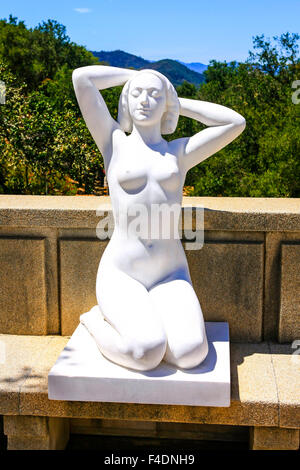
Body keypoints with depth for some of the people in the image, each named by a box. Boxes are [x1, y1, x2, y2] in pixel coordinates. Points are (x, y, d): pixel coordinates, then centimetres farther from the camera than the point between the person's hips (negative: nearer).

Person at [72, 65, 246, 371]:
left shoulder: (178, 152, 11)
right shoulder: (115, 142, 6)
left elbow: (236, 122, 4)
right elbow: (81, 77, -2)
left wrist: (176, 102, 11)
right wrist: (133, 76, 13)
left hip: (170, 279, 2)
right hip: (121, 275, -2)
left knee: (190, 353, -26)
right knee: (145, 353, -29)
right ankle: (95, 320, 4)